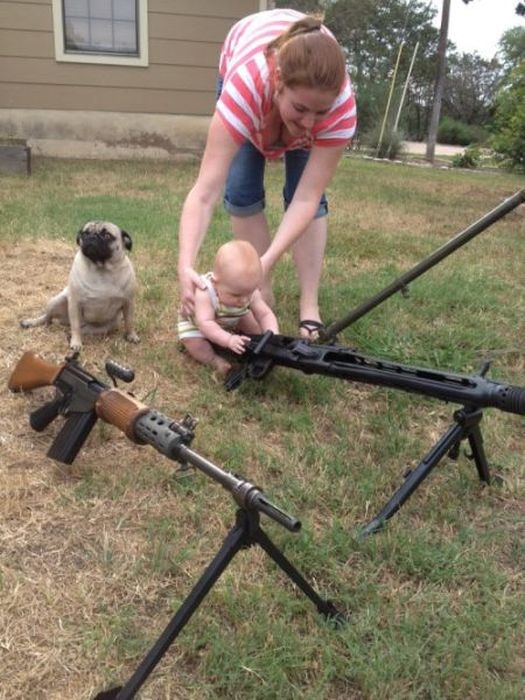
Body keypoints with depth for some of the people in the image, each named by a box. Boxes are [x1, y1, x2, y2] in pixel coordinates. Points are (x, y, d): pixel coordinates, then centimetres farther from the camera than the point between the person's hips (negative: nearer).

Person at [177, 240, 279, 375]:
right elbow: (205, 324, -50)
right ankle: (213, 360, -15)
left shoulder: (250, 292, -31)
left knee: (257, 328, -6)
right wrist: (229, 340, -62)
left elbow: (266, 315, -28)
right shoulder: (205, 293, -46)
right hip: (196, 322, -4)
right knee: (193, 343, -27)